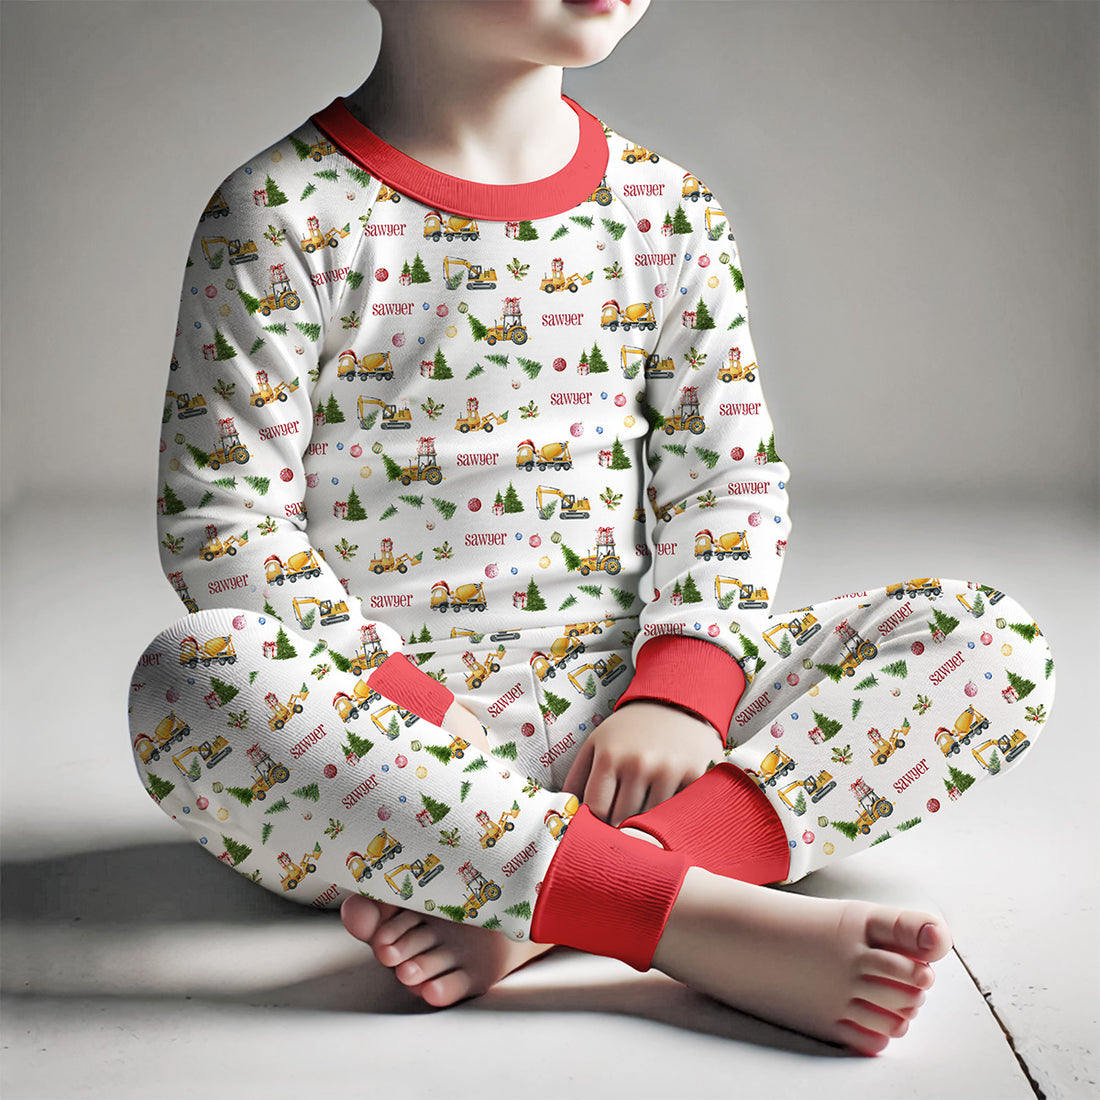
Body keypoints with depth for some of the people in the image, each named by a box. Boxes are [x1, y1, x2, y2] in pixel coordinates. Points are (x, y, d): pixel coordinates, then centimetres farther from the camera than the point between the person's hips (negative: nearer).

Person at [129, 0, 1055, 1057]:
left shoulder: (669, 211, 6)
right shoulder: (284, 215, -6)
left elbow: (728, 485, 6)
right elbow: (220, 516, -10)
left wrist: (679, 692, -11)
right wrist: (411, 710, -19)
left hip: (614, 694, 4)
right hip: (379, 710, -3)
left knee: (998, 643, -11)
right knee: (188, 679, -35)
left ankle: (537, 906, -28)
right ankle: (693, 914, -34)